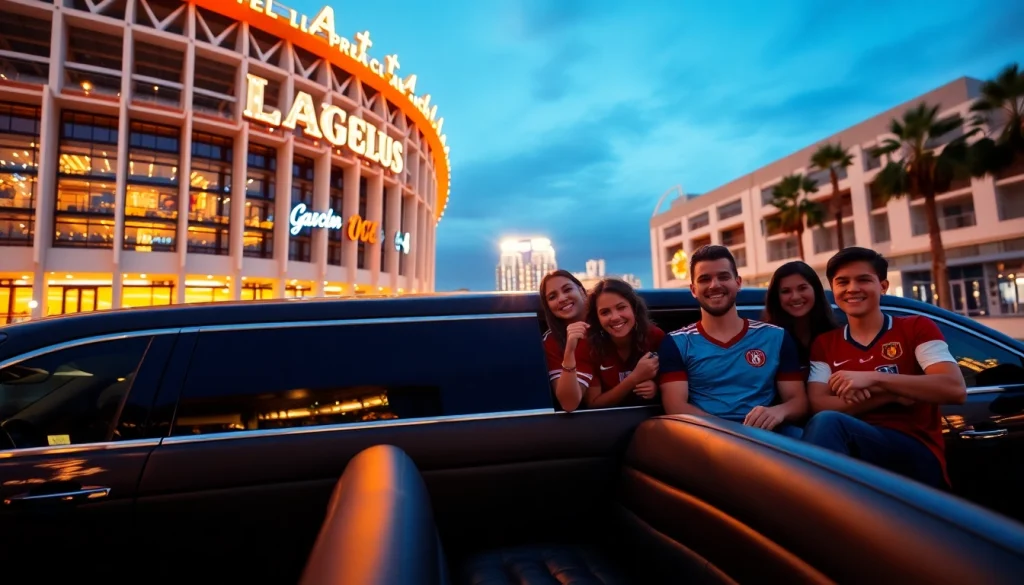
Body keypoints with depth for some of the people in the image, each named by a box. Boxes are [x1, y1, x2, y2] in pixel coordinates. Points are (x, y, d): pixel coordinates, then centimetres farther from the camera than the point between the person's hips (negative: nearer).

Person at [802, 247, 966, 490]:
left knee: (827, 423, -33)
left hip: (917, 456, -1)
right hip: (851, 451, 2)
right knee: (823, 420, -35)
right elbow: (817, 406, -1)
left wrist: (874, 379, -13)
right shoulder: (823, 344, 14)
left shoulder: (917, 328, 10)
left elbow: (956, 390, -7)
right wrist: (891, 395, -10)